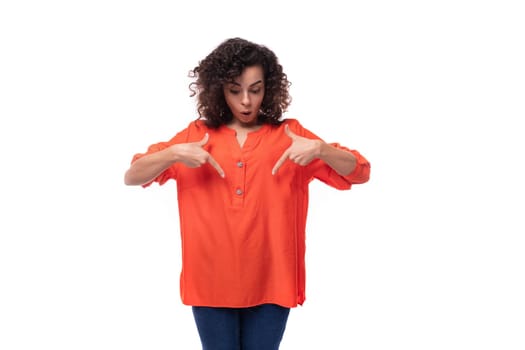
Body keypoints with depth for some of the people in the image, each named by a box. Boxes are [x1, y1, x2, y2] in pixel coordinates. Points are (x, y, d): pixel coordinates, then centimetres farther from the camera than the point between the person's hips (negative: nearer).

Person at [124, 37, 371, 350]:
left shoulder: (290, 134, 3)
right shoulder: (196, 134, 5)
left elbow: (361, 173, -1)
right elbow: (132, 177, 3)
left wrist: (319, 149, -19)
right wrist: (174, 154, -15)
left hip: (269, 281, 0)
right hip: (211, 281, 1)